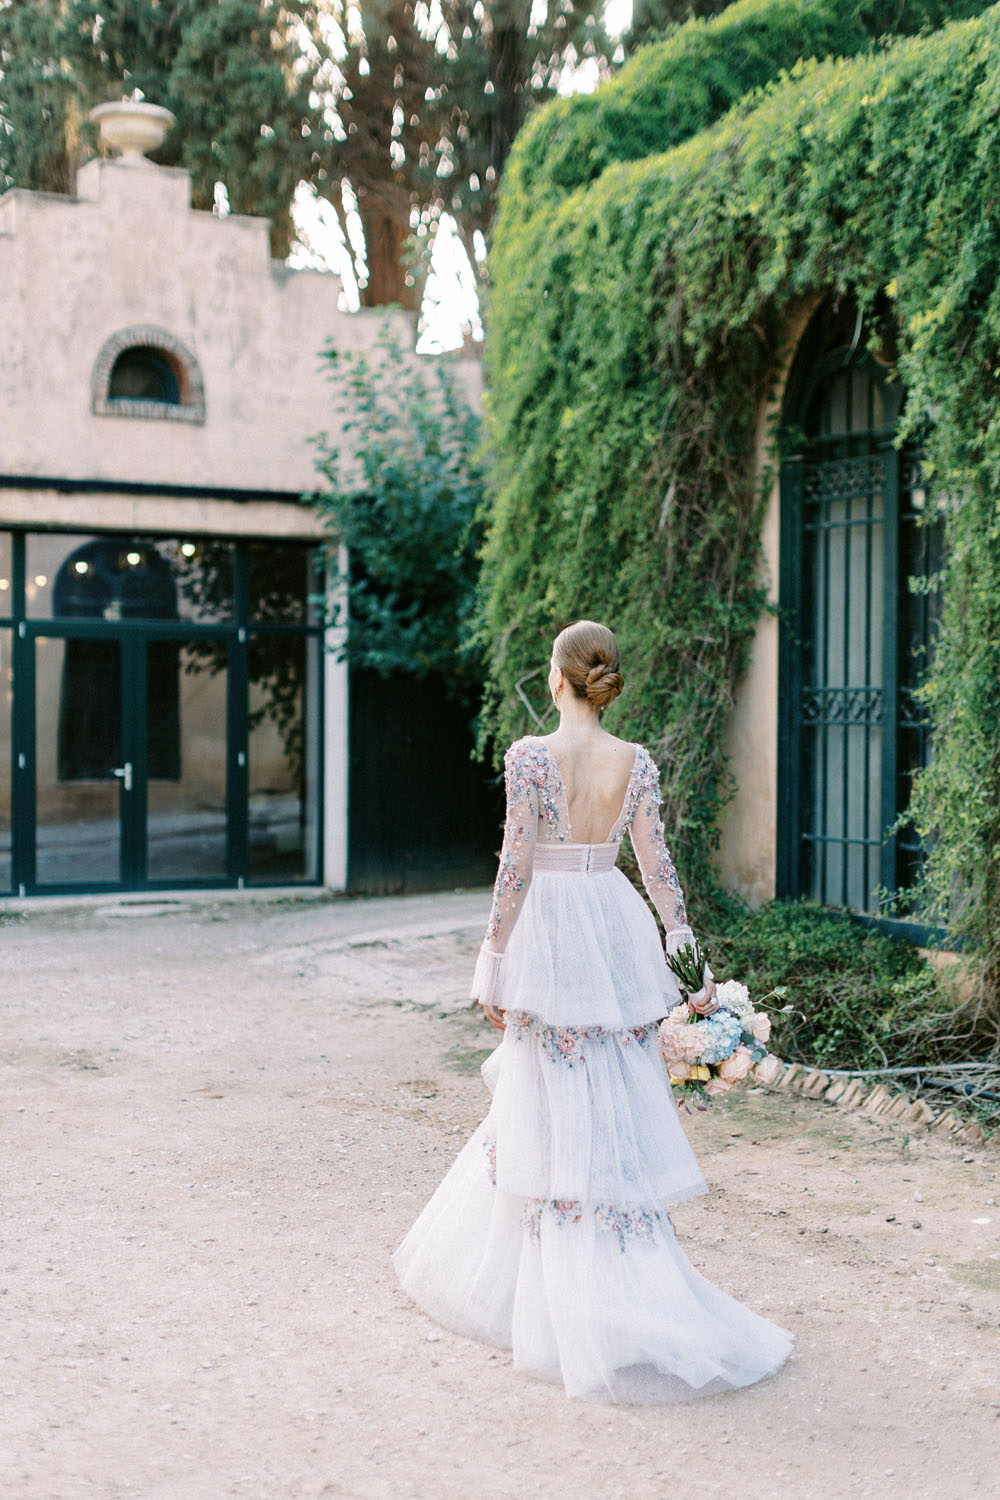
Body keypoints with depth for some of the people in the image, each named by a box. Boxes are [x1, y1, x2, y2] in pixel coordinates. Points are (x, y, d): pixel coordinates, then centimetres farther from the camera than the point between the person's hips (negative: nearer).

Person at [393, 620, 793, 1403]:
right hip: (616, 934, 5)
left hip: (547, 937, -5)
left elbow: (515, 867, -12)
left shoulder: (530, 756, -13)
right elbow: (658, 867, 1)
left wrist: (494, 963, -4)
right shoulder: (637, 763, 0)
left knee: (560, 1118, 3)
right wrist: (686, 951, 7)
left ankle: (608, 1315, 7)